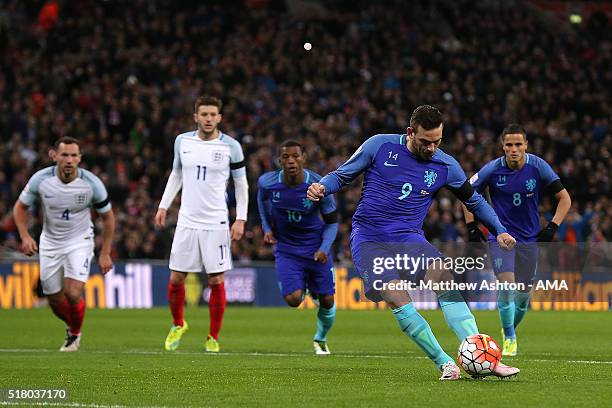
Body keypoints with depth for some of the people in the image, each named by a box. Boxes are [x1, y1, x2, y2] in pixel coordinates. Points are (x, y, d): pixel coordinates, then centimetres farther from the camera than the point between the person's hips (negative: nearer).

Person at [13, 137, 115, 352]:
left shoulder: (92, 183, -18)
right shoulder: (40, 179, -16)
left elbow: (107, 216, -2)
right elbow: (20, 207, 0)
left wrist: (105, 253, -3)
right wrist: (25, 236, -16)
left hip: (80, 242, -2)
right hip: (50, 243, 2)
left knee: (73, 294, -19)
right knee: (55, 302, 6)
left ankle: (75, 334, 10)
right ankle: (72, 326, 40)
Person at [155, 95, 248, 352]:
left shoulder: (230, 146, -4)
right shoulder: (183, 141, 4)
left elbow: (241, 183, 4)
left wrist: (241, 218, -2)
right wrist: (164, 206, 14)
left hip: (216, 223, -2)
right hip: (187, 220, 2)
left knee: (216, 281, -3)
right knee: (176, 279, 2)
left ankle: (213, 338, 10)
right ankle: (178, 325, 27)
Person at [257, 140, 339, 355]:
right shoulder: (268, 183, -16)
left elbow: (332, 222, -7)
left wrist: (324, 249, -22)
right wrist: (267, 228, 5)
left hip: (315, 247, 0)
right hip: (286, 248, 0)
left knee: (327, 301, 3)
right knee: (293, 299, -17)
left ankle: (320, 339, 35)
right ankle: (306, 289, 22)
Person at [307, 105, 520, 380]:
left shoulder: (446, 166, 4)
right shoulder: (380, 146, -3)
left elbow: (474, 200, 19)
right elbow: (342, 175, 6)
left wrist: (500, 231, 10)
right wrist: (322, 187, -15)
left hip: (410, 239, 2)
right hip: (369, 240, -2)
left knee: (446, 284, -23)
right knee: (398, 300, -24)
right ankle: (445, 364, -18)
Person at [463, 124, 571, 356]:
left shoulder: (538, 167, -9)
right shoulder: (492, 169, -10)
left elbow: (564, 198, 0)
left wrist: (553, 227, -9)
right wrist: (471, 227, -1)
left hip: (529, 238, 2)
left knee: (523, 293, 5)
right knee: (506, 283, -21)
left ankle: (510, 329, 35)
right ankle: (509, 339, -6)